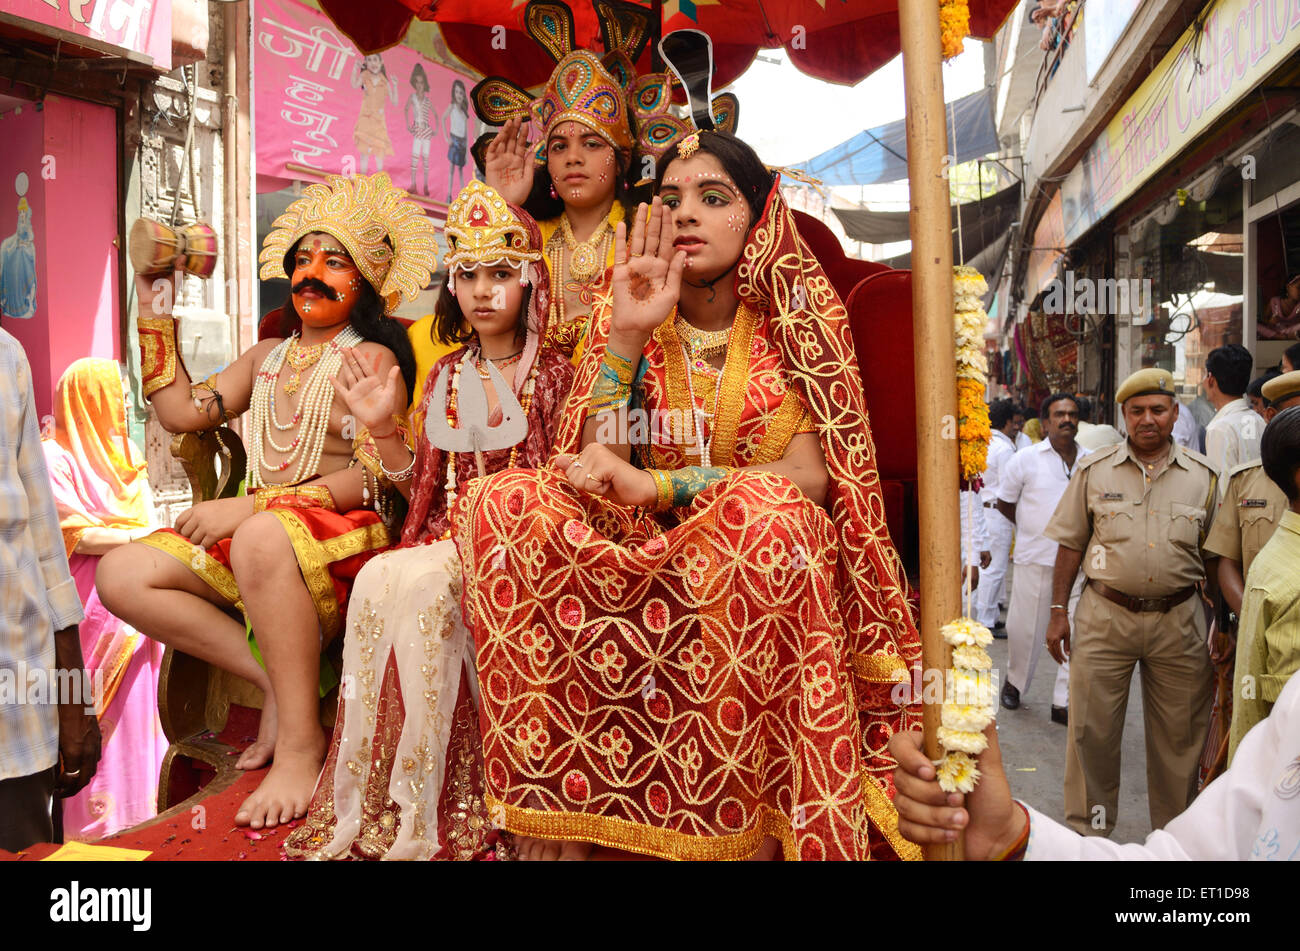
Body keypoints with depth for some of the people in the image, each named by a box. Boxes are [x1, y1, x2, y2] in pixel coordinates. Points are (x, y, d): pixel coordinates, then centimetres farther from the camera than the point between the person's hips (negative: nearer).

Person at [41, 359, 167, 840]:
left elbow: (148, 521, 12)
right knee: (93, 714, -4)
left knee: (134, 709, 7)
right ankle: (94, 825, 5)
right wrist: (134, 537, -15)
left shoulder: (126, 455, 17)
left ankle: (135, 812, 15)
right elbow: (73, 533, -13)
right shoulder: (56, 457, -5)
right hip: (89, 606, -6)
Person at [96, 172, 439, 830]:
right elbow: (183, 412, 14)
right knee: (121, 574, -12)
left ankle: (301, 742, -26)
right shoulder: (267, 357, 21)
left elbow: (376, 478, -13)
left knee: (263, 537, -40)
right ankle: (277, 679, -7)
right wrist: (154, 313, 15)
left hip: (343, 532, -7)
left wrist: (253, 505, -20)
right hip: (253, 526, 7)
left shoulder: (372, 358, -1)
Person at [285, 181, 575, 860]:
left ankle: (416, 814, -20)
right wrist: (381, 429, 4)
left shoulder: (554, 375, 2)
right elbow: (423, 486, 15)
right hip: (447, 538, 4)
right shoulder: (446, 374, 16)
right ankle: (371, 814, -18)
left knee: (416, 583, -32)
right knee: (376, 581, -27)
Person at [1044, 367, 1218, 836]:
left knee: (1179, 733, 10)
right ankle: (1088, 829, 19)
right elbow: (1070, 545, 5)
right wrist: (1059, 611, 1)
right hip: (1105, 617, -1)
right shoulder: (1094, 470, 3)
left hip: (1178, 621, 1)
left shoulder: (1204, 476, 5)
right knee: (1092, 729, 3)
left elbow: (1215, 556, 9)